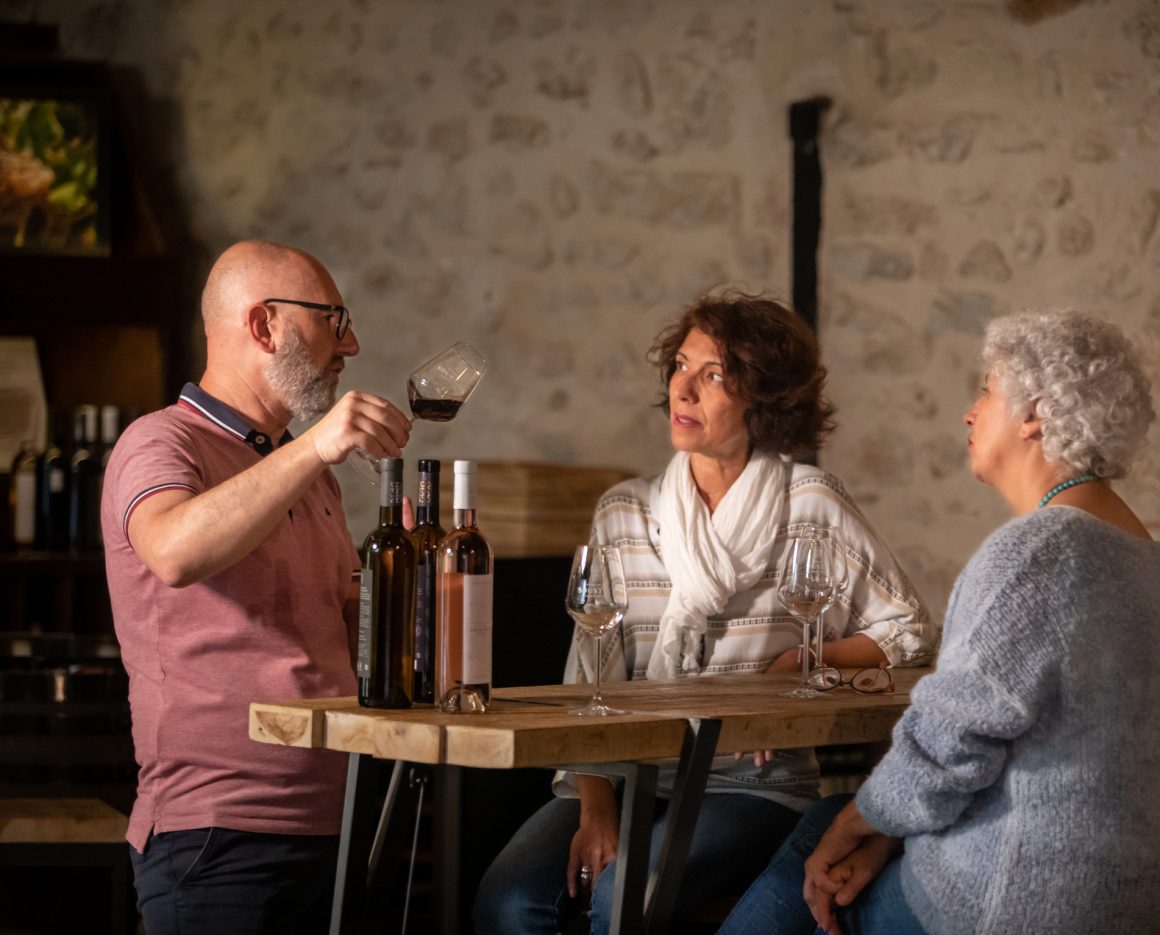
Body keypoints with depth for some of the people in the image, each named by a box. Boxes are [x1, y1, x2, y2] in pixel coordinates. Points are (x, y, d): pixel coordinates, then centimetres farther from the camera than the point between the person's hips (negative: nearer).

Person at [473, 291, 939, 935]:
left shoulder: (809, 504, 2)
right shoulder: (624, 512, 9)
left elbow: (911, 634, 7)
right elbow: (590, 679, 3)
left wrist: (801, 661, -9)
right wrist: (595, 807, -11)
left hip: (752, 780, -2)